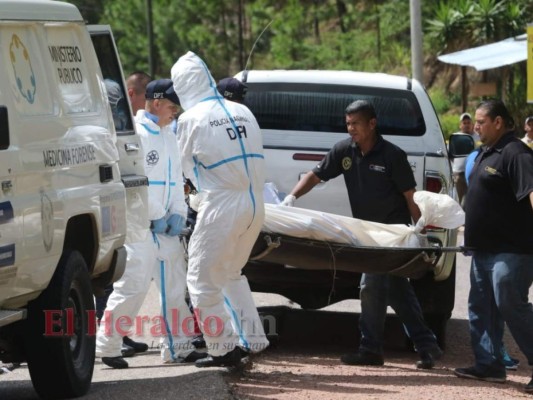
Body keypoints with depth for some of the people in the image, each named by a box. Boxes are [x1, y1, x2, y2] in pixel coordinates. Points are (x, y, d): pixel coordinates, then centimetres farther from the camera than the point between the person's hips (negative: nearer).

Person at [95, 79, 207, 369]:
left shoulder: (167, 135, 16)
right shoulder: (136, 133, -12)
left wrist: (177, 214, 4)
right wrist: (155, 217, -15)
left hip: (165, 224, 9)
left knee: (174, 284, 11)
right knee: (133, 285, -10)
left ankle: (177, 347, 19)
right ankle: (106, 344, -2)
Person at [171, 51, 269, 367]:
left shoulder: (191, 119, -6)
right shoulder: (242, 112, 10)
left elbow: (189, 168, 7)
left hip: (222, 207, -7)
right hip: (254, 205, 7)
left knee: (203, 279, 6)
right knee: (231, 273, 24)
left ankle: (222, 347, 4)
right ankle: (252, 338, 23)